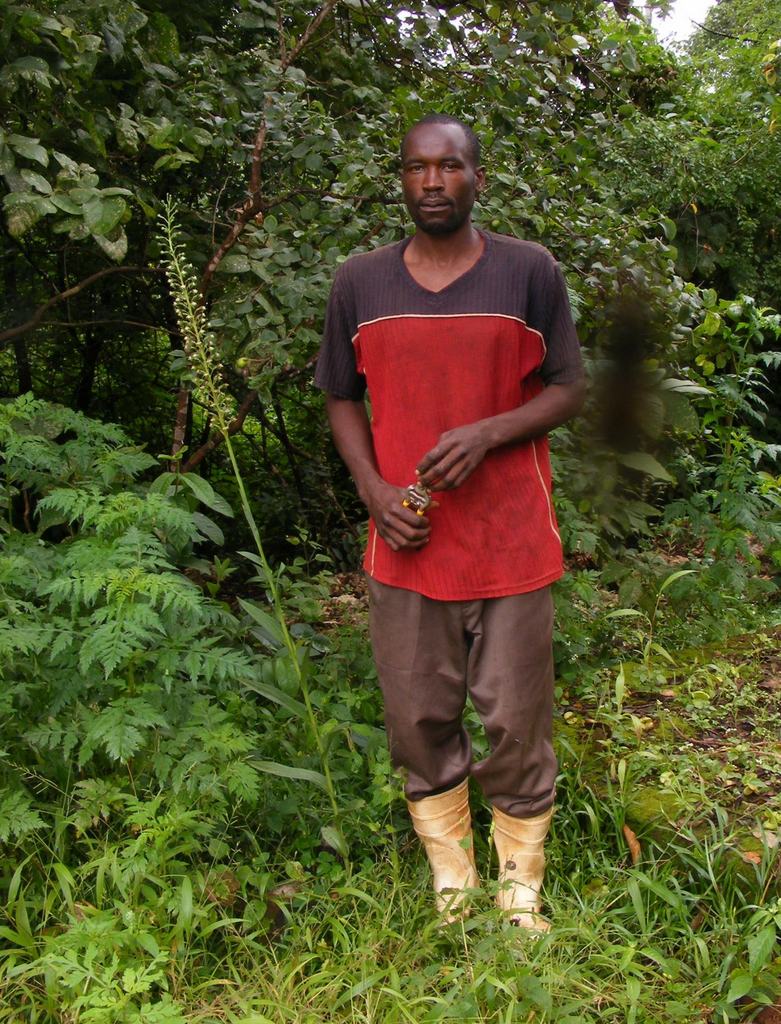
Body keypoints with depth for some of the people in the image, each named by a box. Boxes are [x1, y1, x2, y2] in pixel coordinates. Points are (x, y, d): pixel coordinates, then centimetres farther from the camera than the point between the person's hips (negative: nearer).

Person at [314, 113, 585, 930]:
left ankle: (521, 889, 27)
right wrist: (374, 492, -5)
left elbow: (568, 390, 2)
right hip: (406, 542, 2)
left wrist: (487, 434, -16)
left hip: (510, 541, -1)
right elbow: (342, 399, 11)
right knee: (418, 718, 10)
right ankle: (448, 882, 31)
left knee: (516, 721, 6)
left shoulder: (530, 272, 0)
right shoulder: (358, 283, 5)